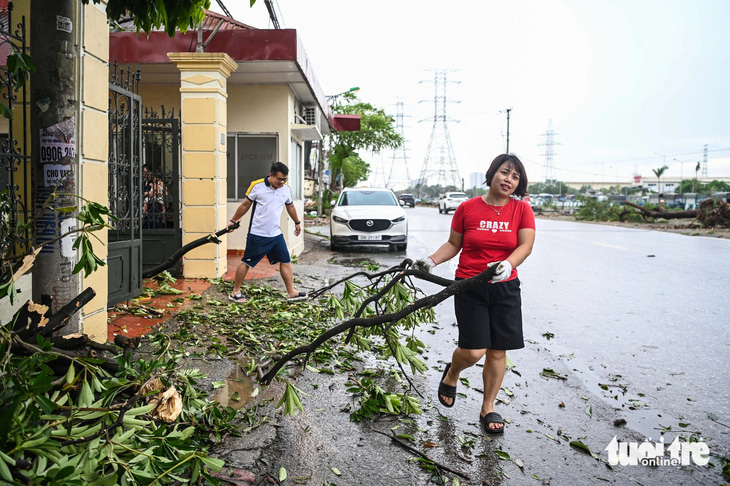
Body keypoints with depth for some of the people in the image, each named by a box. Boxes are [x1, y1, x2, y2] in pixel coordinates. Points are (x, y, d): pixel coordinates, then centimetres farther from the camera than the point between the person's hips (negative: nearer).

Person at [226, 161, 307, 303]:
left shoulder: (286, 189, 3)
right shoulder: (257, 186, -10)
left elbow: (290, 207, 22)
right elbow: (245, 205, 2)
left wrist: (297, 222, 32)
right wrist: (233, 221, 10)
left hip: (276, 234, 5)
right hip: (257, 234, -5)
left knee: (286, 261, 4)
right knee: (246, 262, 3)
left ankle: (291, 292, 13)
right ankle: (235, 292, 16)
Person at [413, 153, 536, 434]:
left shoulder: (522, 210, 1)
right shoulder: (468, 208, -1)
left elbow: (525, 246, -7)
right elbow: (453, 244, 7)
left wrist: (507, 264, -26)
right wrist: (431, 261, -8)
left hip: (505, 288, 2)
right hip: (469, 287, -2)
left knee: (497, 351, 4)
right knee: (473, 352, -9)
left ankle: (488, 408, 24)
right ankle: (452, 373, 28)